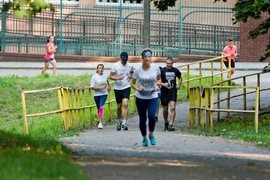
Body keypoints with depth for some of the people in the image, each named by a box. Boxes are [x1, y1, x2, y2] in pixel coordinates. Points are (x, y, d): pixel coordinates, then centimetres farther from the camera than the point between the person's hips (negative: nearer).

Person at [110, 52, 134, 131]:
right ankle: (119, 121, 32)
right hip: (117, 88, 0)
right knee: (119, 106, 8)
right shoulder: (115, 65, -3)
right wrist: (118, 78, -20)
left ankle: (124, 123, -19)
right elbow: (111, 76, -1)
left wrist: (131, 76, -2)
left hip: (126, 87, 0)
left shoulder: (130, 66, 3)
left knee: (125, 104, -18)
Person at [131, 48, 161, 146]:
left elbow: (159, 79, 14)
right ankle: (144, 138, 24)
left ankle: (151, 135, 5)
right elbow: (132, 84, 1)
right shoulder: (138, 69, -8)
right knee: (142, 119, 3)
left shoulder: (155, 68, -5)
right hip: (140, 97, 0)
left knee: (151, 116, -20)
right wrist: (138, 89, -19)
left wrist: (157, 85, -7)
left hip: (153, 97, 0)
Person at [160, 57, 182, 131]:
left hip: (173, 92, 0)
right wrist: (163, 84, -20)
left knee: (173, 108, -15)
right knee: (165, 109, 8)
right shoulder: (162, 71, -5)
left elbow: (180, 78, 21)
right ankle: (166, 123, 32)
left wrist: (179, 84, 3)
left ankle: (171, 125, -17)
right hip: (164, 92, 0)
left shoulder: (175, 71, 2)